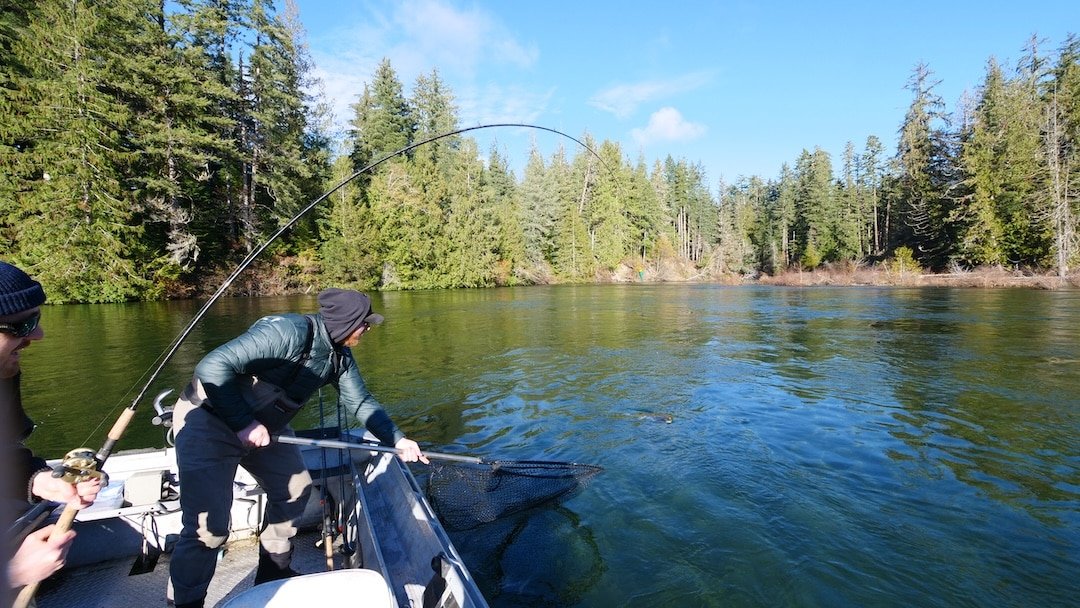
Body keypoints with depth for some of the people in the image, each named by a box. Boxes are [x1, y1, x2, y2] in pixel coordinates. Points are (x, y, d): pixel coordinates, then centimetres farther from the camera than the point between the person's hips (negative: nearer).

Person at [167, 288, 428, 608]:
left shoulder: (340, 356, -4)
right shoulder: (290, 331, -31)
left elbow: (361, 402, 2)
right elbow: (213, 366, -32)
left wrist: (398, 440, -6)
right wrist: (243, 423, -29)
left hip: (262, 426, 9)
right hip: (207, 418, -8)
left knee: (295, 489, 12)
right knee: (209, 527, -12)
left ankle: (274, 577, 30)